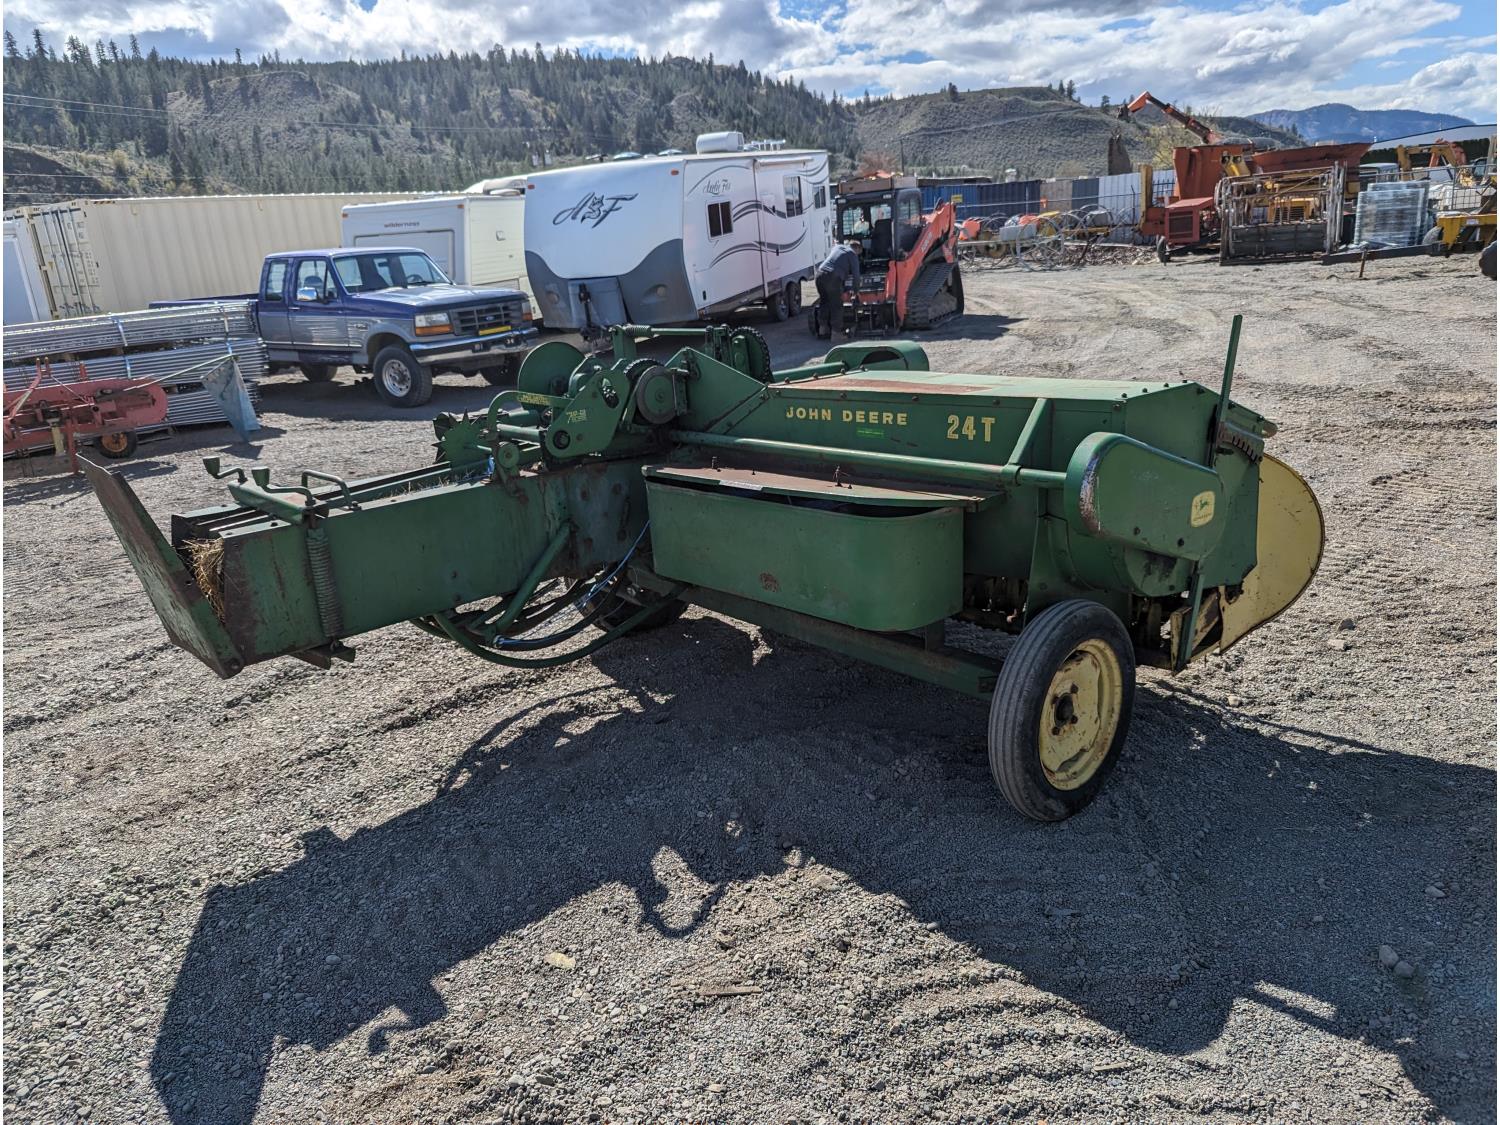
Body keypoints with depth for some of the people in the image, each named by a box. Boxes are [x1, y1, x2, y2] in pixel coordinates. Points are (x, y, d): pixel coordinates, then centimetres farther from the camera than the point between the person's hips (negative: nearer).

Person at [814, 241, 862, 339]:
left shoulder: (836, 248, 27)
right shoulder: (852, 254, 10)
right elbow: (856, 274, 9)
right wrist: (856, 290, 19)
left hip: (819, 275, 6)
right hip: (833, 277, -6)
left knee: (824, 302, 19)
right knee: (837, 305, 2)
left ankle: (823, 329, 20)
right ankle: (836, 332, 0)